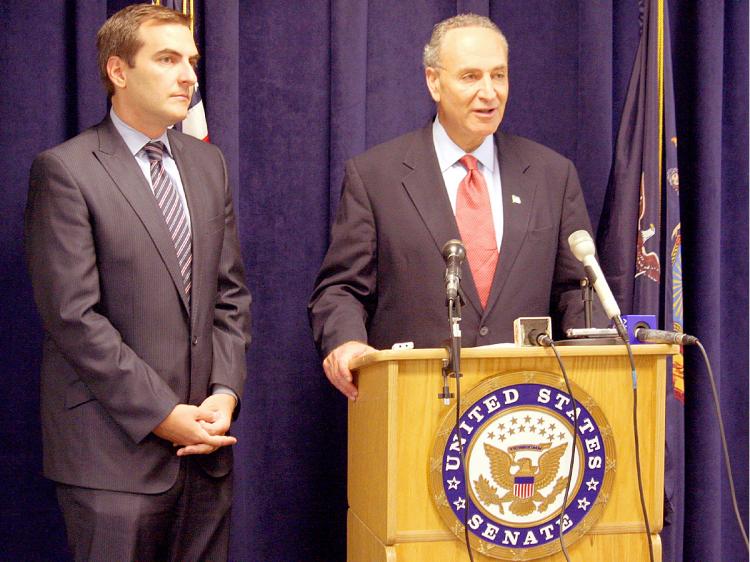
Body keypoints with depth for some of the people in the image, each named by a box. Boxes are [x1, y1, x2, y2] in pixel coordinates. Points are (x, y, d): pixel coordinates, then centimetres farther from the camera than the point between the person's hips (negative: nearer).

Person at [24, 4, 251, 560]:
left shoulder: (208, 164, 14)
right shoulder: (66, 171, -6)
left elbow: (231, 294, 13)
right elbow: (73, 316, -12)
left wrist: (225, 392, -1)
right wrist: (162, 414, -14)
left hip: (204, 439, 6)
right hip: (115, 446, -5)